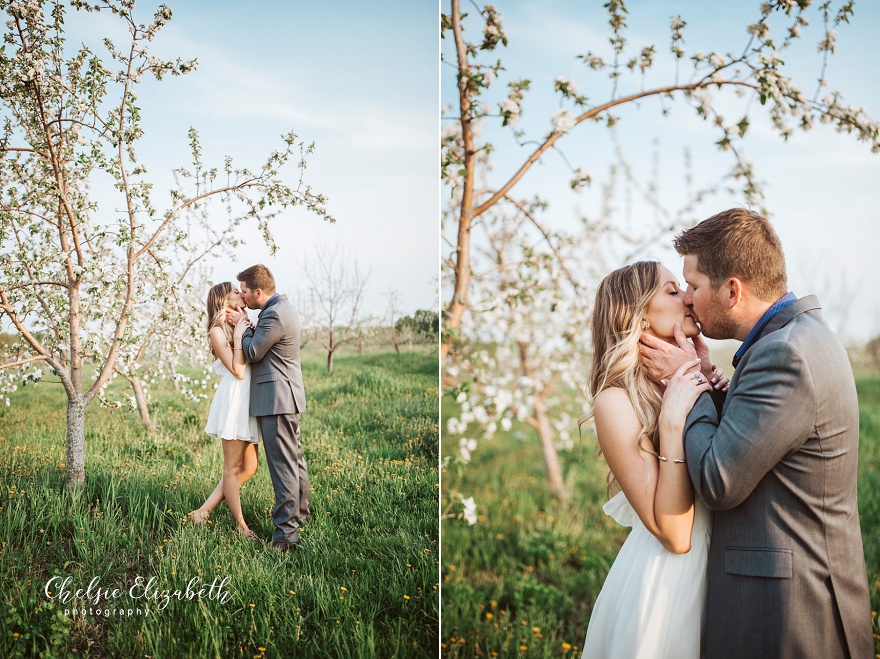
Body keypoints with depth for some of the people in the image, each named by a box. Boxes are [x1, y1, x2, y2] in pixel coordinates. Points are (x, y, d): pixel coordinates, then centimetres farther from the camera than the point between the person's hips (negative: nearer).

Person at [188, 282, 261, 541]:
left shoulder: (242, 325, 17)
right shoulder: (218, 331, -7)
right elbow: (238, 371, -15)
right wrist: (238, 337, -13)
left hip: (248, 401, 9)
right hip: (234, 399, -9)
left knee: (248, 468, 11)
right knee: (233, 468, 2)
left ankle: (203, 512, 18)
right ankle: (241, 526, 12)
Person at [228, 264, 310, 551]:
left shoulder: (274, 315, -19)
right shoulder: (283, 307, 13)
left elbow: (252, 353, -14)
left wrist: (241, 325, -1)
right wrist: (247, 326, 5)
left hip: (276, 398, -11)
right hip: (288, 397, 11)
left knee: (283, 465, -7)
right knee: (294, 458, 20)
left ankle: (286, 532, -4)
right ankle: (301, 513, 33)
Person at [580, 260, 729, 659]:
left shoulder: (694, 383, 1)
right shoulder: (616, 402, -19)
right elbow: (674, 535, -23)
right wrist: (673, 421, -27)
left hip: (712, 574, 7)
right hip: (663, 581, -7)